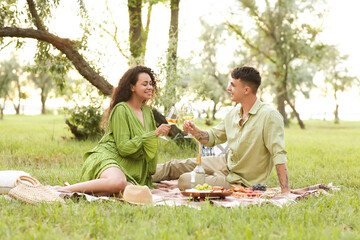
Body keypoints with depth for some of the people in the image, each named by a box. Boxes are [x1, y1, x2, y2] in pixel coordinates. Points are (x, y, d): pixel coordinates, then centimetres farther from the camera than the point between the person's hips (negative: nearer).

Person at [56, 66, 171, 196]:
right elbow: (124, 147, -14)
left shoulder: (147, 111, 17)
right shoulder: (121, 109, -7)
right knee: (119, 182, -41)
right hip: (107, 157, -6)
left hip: (129, 168, 7)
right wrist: (154, 134, -15)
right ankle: (65, 189, -25)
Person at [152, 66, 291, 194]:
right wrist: (194, 131, -7)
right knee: (176, 166, 7)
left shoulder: (269, 115, -24)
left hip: (240, 180, -7)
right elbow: (213, 137, 13)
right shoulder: (234, 113, 1)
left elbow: (278, 153, -28)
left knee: (185, 181, -11)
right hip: (226, 163, 7)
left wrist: (285, 191, -32)